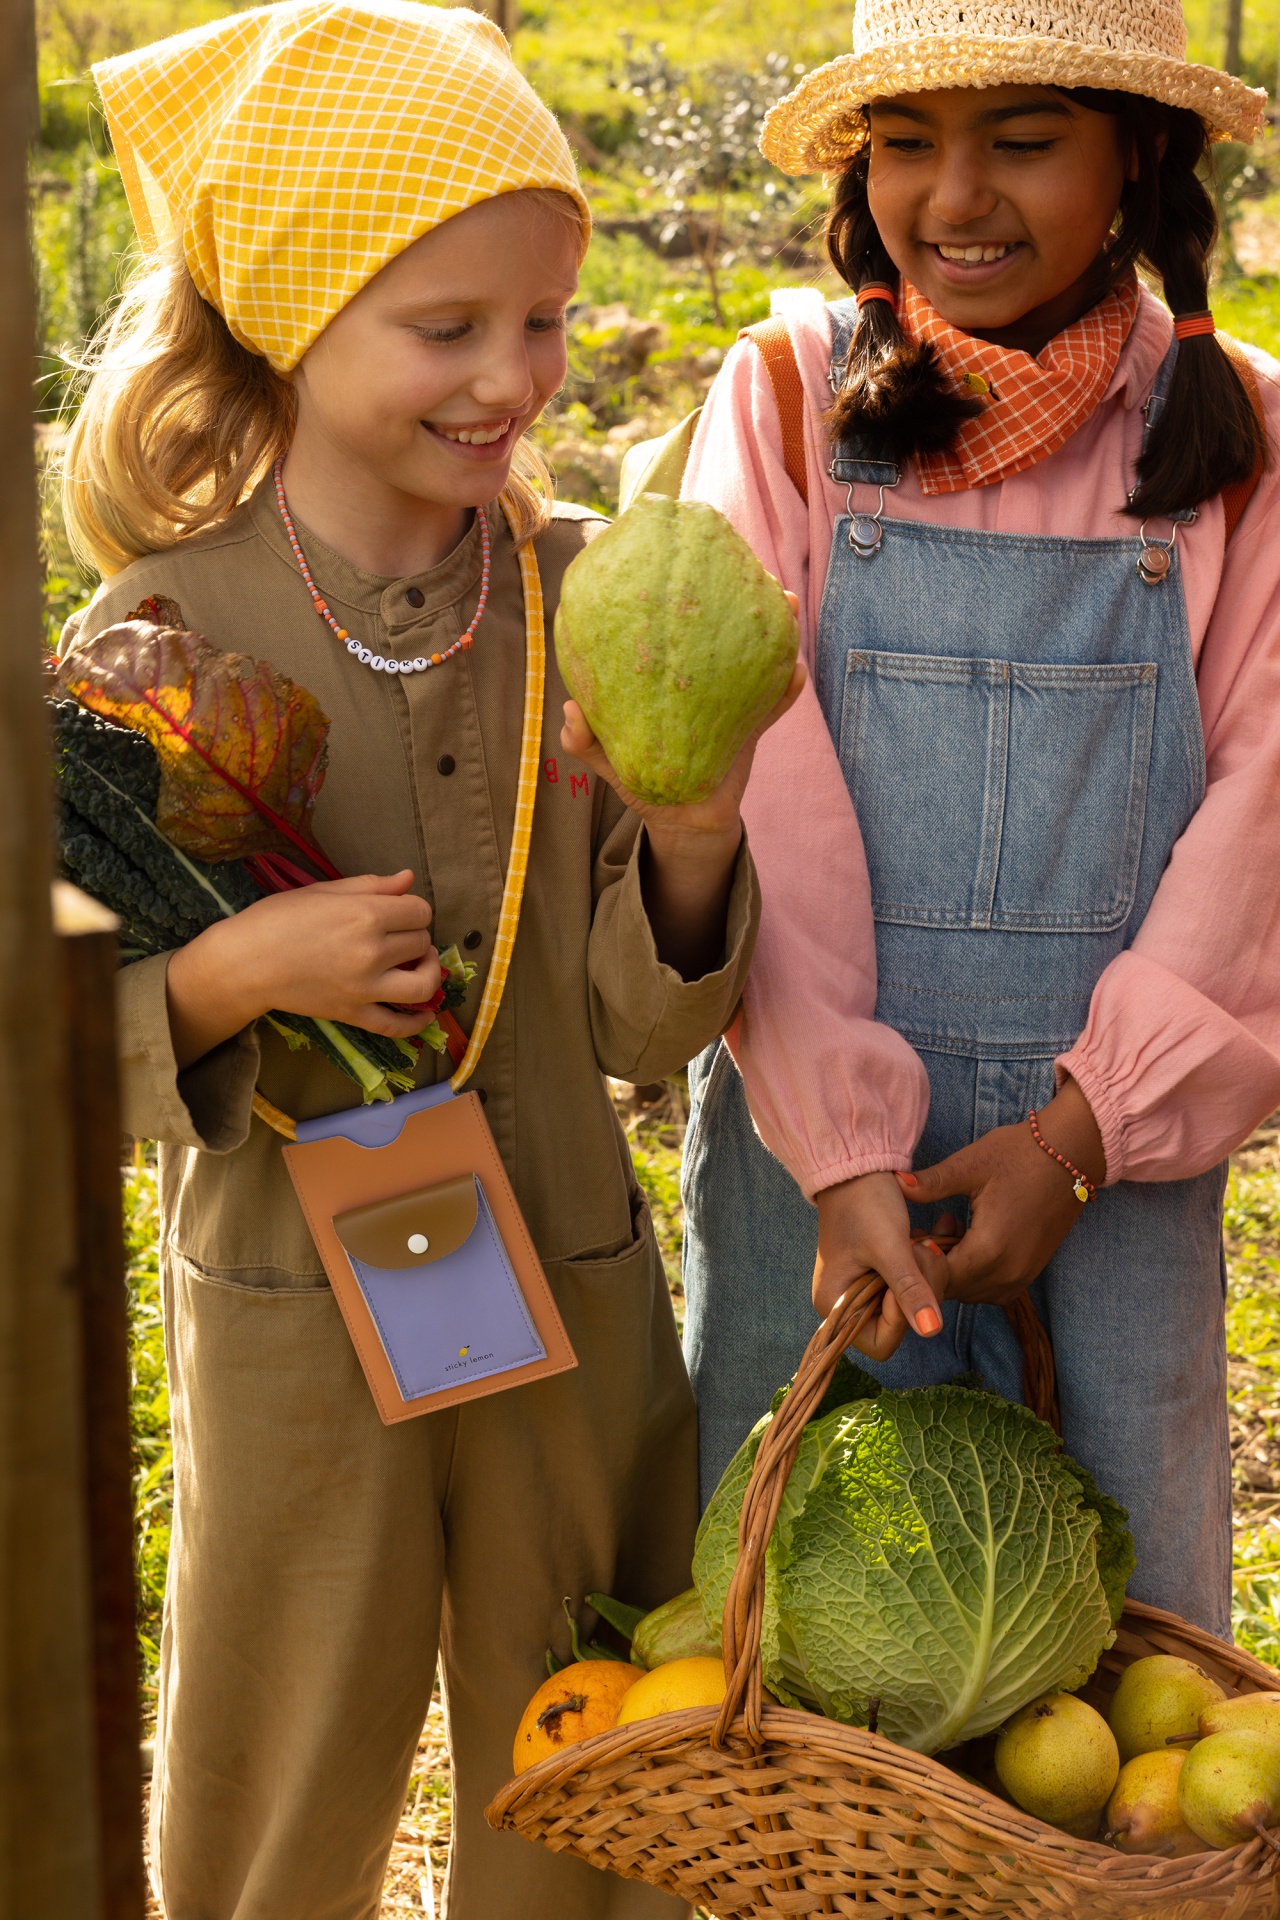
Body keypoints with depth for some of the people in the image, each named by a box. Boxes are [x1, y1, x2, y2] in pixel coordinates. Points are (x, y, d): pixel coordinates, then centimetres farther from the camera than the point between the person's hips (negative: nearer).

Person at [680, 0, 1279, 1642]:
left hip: (1115, 1142, 1)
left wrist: (1083, 1129, -11)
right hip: (810, 1125, 0)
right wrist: (838, 1144, -15)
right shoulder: (788, 400, -1)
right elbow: (759, 793, -7)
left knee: (1136, 1620, 10)